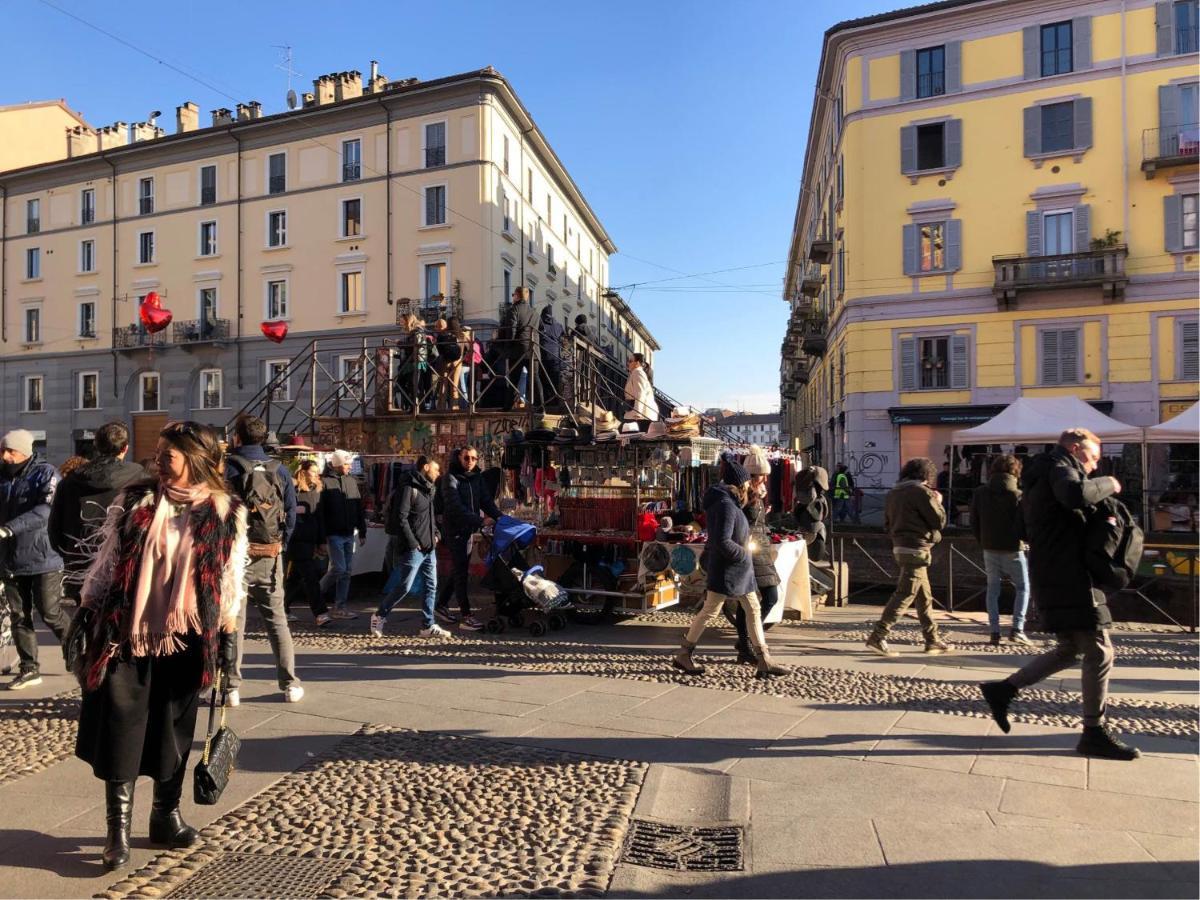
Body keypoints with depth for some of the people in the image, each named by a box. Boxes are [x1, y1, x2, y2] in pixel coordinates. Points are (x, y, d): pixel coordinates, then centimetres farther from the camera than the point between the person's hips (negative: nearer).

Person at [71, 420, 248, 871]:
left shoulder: (225, 513, -4)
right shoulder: (134, 500, 0)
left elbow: (231, 583, 1)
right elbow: (106, 562, 6)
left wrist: (228, 637, 0)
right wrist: (84, 613, 3)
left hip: (183, 640, 0)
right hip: (125, 633, 1)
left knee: (174, 731, 12)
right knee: (120, 728, 3)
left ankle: (166, 816, 29)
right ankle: (118, 826, 17)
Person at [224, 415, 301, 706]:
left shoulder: (227, 468, -6)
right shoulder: (279, 470, 3)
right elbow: (291, 512, 3)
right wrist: (282, 545, 10)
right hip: (270, 557, 3)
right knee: (277, 619, 10)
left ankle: (231, 687, 11)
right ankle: (290, 684, 13)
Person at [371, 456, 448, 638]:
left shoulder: (428, 488, 15)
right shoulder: (408, 488, -14)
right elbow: (400, 518, -20)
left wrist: (435, 533, 11)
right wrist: (413, 543, -18)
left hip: (429, 548, 9)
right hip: (412, 549, -9)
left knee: (430, 586, 9)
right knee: (404, 587, -2)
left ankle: (428, 626, 15)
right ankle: (379, 616, 17)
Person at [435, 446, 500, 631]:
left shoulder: (476, 477, 10)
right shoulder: (450, 478, -11)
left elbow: (486, 500, 4)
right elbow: (456, 507, -21)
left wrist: (500, 517, -13)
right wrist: (480, 520, -28)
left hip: (469, 530, 7)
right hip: (456, 531, -7)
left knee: (459, 570, 15)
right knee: (460, 572, -6)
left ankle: (441, 605, 30)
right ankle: (466, 617, -4)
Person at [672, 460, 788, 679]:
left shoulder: (728, 502, 13)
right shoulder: (726, 505, -20)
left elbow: (716, 537, 21)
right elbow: (723, 542, -26)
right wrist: (743, 554, -14)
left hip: (739, 570, 10)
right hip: (725, 570, -10)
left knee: (753, 610, 9)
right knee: (708, 611, -1)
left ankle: (763, 661, 12)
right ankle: (683, 656, 12)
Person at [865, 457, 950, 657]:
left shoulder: (893, 493, 13)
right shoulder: (921, 491, -12)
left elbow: (887, 525, 17)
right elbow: (939, 521, -8)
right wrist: (938, 502, 7)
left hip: (900, 547, 9)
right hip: (916, 550, -9)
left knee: (924, 596, 16)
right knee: (905, 595, -7)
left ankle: (932, 640, 23)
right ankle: (877, 637, -10)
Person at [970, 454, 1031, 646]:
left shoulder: (980, 493, -1)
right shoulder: (1018, 495, -12)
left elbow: (974, 523, 3)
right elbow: (1023, 527, -13)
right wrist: (1022, 539, 6)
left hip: (989, 549, 3)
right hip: (1012, 549, -3)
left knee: (993, 589, 12)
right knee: (1023, 588, 13)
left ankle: (994, 632, 8)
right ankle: (1017, 629, 3)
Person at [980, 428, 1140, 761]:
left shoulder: (1040, 477, 23)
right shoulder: (1060, 467, -7)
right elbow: (1077, 495, -32)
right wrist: (1107, 484, -12)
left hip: (1052, 576, 10)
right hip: (1069, 577, -10)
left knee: (1070, 650, 17)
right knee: (1099, 652, -2)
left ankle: (1003, 689, 14)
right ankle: (1094, 733, 7)